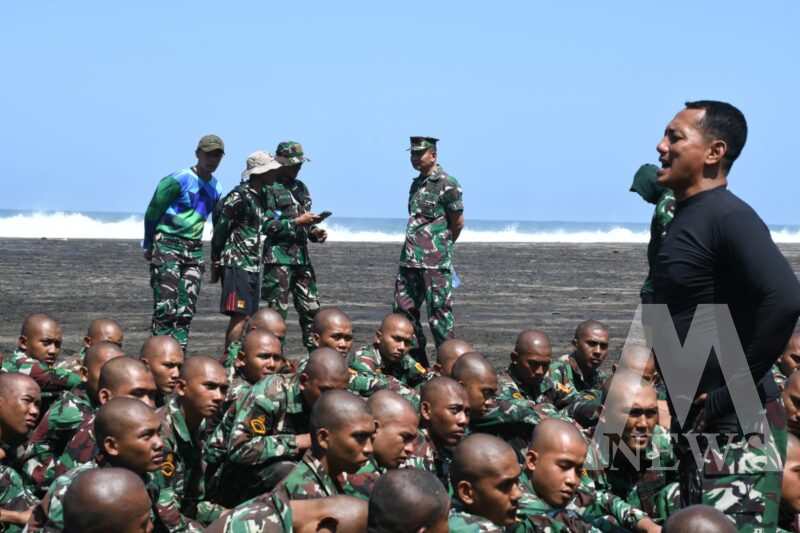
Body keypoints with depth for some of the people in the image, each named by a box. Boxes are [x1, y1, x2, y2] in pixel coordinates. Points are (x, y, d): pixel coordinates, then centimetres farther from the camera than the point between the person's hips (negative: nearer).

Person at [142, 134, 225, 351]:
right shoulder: (178, 180, -9)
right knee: (166, 307, -12)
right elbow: (152, 212, -5)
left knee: (187, 308, 4)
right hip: (167, 245, -7)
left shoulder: (216, 188, 12)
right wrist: (149, 245, -1)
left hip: (194, 250, 7)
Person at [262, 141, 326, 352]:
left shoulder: (301, 188, 17)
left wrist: (315, 231, 6)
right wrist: (297, 221, -17)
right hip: (279, 257, -8)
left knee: (311, 307, 8)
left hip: (301, 255, 8)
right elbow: (267, 226, -15)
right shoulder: (270, 189, -7)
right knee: (278, 310, -5)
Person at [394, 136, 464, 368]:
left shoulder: (447, 184, -8)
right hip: (410, 259, 9)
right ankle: (417, 361, 19)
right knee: (404, 309, 10)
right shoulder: (417, 183, 17)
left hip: (435, 262, -9)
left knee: (439, 310, -6)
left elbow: (458, 223, -4)